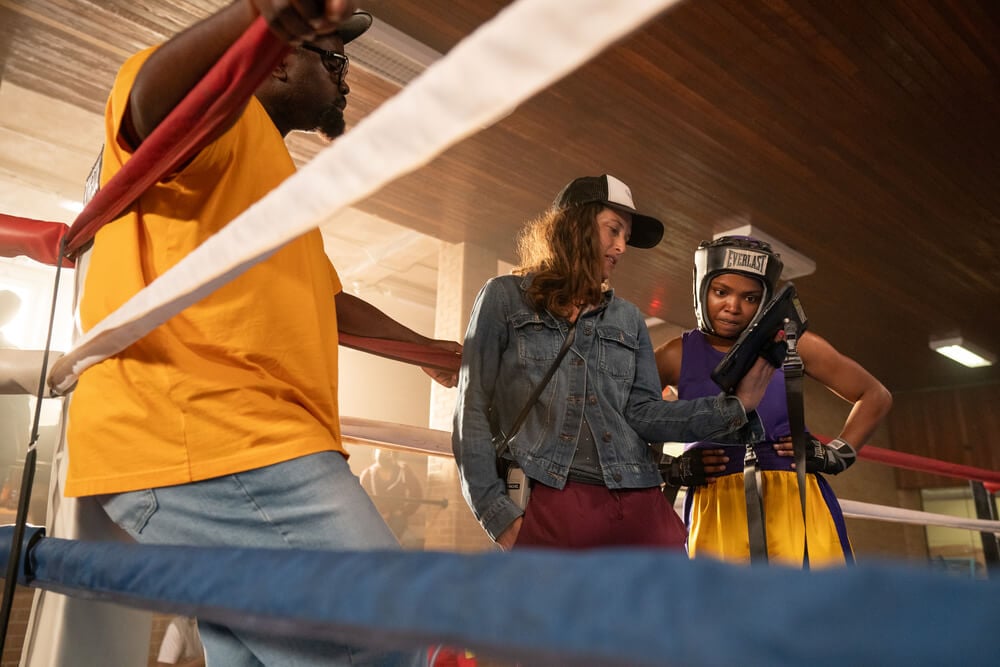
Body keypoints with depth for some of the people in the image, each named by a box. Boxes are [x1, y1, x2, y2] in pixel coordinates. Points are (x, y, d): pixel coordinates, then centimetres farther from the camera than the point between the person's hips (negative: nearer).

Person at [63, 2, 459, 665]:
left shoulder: (272, 169, 32)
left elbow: (331, 301, 38)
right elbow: (155, 102, -24)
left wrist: (431, 349, 41)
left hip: (245, 441, 10)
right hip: (211, 439, -10)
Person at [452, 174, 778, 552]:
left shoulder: (628, 319, 18)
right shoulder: (505, 297, 7)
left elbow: (643, 413, 7)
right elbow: (473, 411, 2)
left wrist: (735, 407, -6)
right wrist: (499, 516, -6)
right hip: (548, 508, -3)